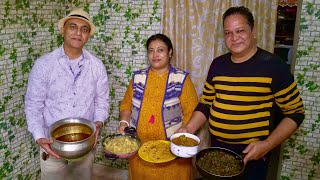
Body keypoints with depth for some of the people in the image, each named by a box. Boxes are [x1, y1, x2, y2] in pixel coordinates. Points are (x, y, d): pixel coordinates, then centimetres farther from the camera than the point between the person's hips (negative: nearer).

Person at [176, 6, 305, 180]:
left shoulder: (273, 65, -11)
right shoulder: (217, 64, 2)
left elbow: (295, 112, -7)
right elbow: (205, 103, 9)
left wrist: (267, 145, -16)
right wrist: (189, 128, -6)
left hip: (252, 154, -4)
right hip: (217, 149, 5)